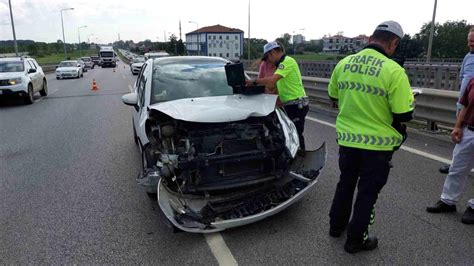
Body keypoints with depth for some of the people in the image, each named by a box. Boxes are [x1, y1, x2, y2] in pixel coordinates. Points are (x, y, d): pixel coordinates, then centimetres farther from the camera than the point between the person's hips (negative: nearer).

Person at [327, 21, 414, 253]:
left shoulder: (343, 64, -3)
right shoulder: (394, 71, -18)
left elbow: (334, 96, 12)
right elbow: (404, 115, -15)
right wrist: (408, 99, 7)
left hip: (347, 138, 5)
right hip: (377, 143, -4)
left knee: (345, 183, 23)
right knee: (367, 192, 12)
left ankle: (336, 226, 39)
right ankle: (355, 240, 26)